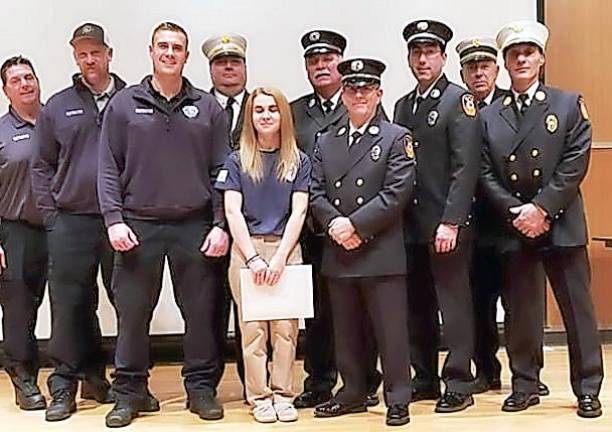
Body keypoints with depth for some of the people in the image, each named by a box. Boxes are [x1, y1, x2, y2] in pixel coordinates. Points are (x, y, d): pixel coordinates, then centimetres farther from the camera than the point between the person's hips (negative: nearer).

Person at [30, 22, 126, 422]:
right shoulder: (57, 108, 10)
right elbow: (42, 167, 11)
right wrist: (51, 215, 2)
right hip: (71, 222, 1)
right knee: (70, 305, 3)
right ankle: (65, 385, 14)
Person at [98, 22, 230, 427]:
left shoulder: (208, 108, 7)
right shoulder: (124, 104, 6)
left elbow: (221, 171, 6)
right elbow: (109, 168, 4)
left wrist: (220, 224, -2)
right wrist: (114, 220, -6)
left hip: (194, 227, 1)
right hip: (138, 226, 0)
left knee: (201, 312, 4)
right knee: (132, 313, 4)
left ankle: (201, 387, 18)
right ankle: (129, 392, 17)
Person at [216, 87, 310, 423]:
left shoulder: (299, 161, 7)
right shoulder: (237, 161, 7)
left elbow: (298, 212, 1)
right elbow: (233, 211, 0)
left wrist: (279, 258, -10)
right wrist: (253, 257, -10)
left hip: (287, 250, 0)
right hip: (246, 250, 0)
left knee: (285, 327, -1)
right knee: (252, 327, 1)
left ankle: (283, 395, 9)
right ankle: (259, 397, 10)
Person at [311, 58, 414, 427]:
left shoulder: (397, 139, 0)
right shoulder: (326, 142, 14)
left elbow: (396, 193, -11)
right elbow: (317, 193, 8)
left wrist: (354, 224, -16)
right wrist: (334, 224, -11)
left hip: (382, 253, -4)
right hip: (337, 254, 5)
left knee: (391, 330, 0)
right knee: (346, 331, 13)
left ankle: (398, 400, 11)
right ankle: (353, 393, 26)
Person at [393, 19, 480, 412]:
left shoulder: (459, 100, -4)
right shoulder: (403, 106, 15)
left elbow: (466, 167, -12)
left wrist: (451, 222, -18)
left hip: (447, 224, -6)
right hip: (411, 225, 6)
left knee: (454, 304, 0)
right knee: (417, 306, 11)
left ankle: (459, 385, 10)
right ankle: (425, 380, 22)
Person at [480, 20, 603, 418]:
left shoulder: (569, 104, 4)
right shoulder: (489, 116, 9)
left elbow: (575, 164, -6)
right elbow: (486, 174, 3)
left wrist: (541, 208, -14)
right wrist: (514, 213, -10)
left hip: (562, 224, -2)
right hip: (513, 228, 2)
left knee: (577, 307, 3)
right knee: (520, 310, 7)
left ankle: (588, 389, 12)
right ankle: (525, 385, 18)